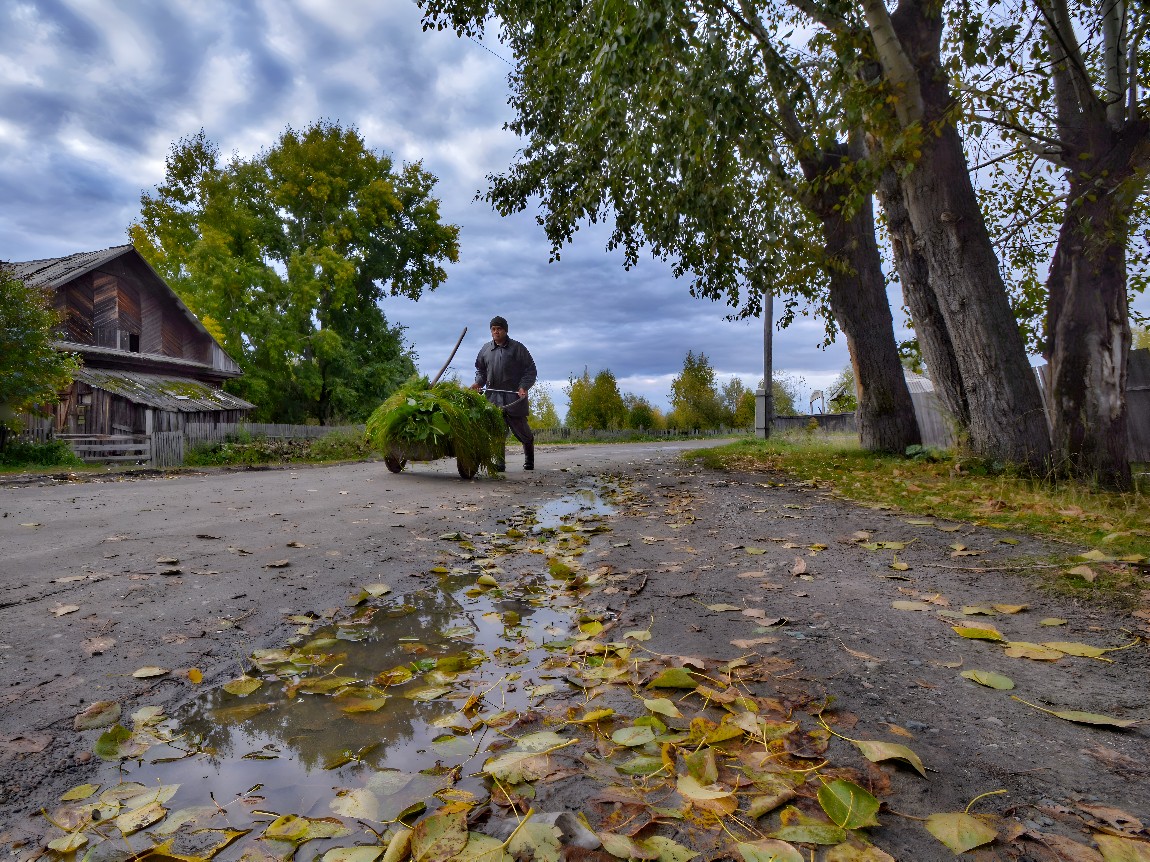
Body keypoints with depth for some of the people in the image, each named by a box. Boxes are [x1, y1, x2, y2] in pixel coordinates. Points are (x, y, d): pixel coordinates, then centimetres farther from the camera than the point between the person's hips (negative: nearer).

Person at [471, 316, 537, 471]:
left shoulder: (517, 348, 1)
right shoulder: (485, 349, 13)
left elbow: (530, 370, 2)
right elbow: (480, 369, 24)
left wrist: (524, 386, -13)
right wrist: (478, 382, 4)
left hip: (514, 397, -3)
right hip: (493, 396, 3)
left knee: (520, 428, 4)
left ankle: (529, 459, 29)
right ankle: (499, 462, 0)